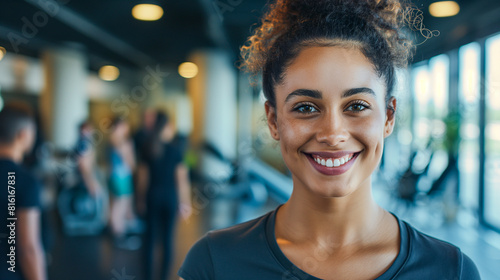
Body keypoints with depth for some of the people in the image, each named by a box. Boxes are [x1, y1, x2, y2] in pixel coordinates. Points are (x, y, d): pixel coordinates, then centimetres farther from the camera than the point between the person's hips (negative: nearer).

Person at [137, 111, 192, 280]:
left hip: (152, 196, 2)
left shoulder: (147, 149, -1)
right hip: (170, 197, -2)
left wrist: (141, 199, 15)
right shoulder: (175, 150, -9)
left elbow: (143, 178, 4)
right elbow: (181, 179, -8)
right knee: (167, 238, 7)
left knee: (150, 236, 9)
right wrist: (185, 203, -1)